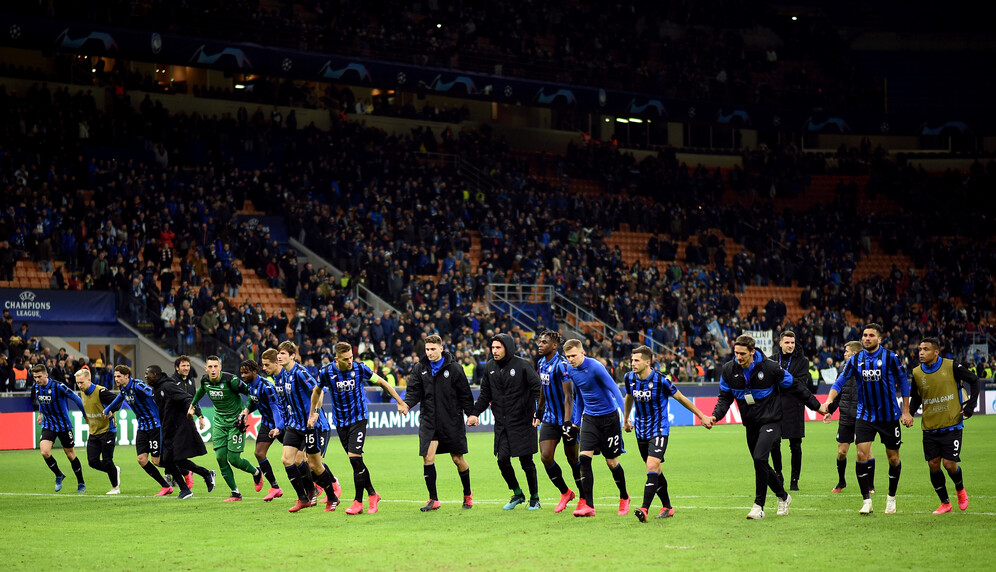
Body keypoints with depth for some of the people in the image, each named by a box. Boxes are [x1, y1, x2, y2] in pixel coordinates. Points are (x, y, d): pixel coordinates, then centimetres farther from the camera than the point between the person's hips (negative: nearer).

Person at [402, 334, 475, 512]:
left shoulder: (454, 368, -3)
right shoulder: (419, 368, 4)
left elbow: (465, 394, 1)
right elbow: (414, 391, 1)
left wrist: (471, 414, -1)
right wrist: (407, 404, -18)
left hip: (452, 421, -2)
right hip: (428, 421, 2)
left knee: (458, 459, 5)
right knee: (428, 457, -8)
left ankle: (467, 493, 27)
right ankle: (433, 500, 1)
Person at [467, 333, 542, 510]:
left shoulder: (522, 365, -8)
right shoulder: (489, 367, 7)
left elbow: (537, 389, -9)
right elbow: (485, 395, 16)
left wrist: (538, 413, -18)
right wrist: (475, 413, 4)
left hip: (522, 423, -5)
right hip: (501, 425, 5)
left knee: (526, 462, -1)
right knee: (502, 460, -1)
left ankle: (534, 497, 16)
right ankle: (517, 494, 20)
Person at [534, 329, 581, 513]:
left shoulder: (561, 365, -18)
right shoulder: (541, 363, 7)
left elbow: (568, 396, -21)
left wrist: (567, 423, -25)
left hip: (567, 418, -7)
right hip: (550, 419, 7)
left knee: (572, 458, 2)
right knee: (545, 457, -3)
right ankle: (565, 493, 15)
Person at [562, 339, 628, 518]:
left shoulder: (595, 367, -19)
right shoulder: (571, 371, 3)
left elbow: (614, 389, -23)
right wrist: (576, 421, 19)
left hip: (608, 417, -5)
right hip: (589, 418, 5)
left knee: (612, 462, 3)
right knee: (584, 458, -11)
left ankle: (624, 498, 27)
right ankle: (588, 506, -12)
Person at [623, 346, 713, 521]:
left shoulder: (661, 380, -17)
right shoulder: (629, 378, -2)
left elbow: (680, 398, -4)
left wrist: (701, 416, 3)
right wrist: (626, 420, 32)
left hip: (659, 430, -5)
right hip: (641, 432, 5)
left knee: (652, 466, -20)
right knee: (655, 471, 12)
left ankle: (645, 509, -26)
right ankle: (667, 507, 26)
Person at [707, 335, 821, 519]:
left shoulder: (769, 367, -15)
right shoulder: (729, 370, -4)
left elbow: (795, 387, -3)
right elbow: (725, 397, 7)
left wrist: (816, 406, 4)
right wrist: (716, 416, -12)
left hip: (770, 420, -5)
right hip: (751, 424, 5)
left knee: (760, 458, -21)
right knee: (760, 463, 8)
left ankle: (759, 505, -13)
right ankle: (783, 496, 32)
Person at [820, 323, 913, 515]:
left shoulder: (890, 357, -7)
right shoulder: (856, 359, 0)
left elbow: (903, 383, 1)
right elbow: (840, 380, 1)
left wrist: (906, 411, -1)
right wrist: (829, 400, -17)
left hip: (889, 416, -1)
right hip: (865, 416, 2)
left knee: (893, 458, 5)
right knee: (862, 455, -12)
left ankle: (891, 498, 26)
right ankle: (867, 501, -5)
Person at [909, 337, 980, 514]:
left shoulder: (951, 367, -9)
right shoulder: (917, 373, 1)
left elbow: (974, 380, 3)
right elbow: (915, 398, 14)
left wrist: (969, 407, -3)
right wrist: (909, 413, -4)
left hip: (952, 425, -4)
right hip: (930, 427, 4)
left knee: (949, 464, -8)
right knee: (933, 465, 1)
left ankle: (960, 490, 24)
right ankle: (945, 503, 17)